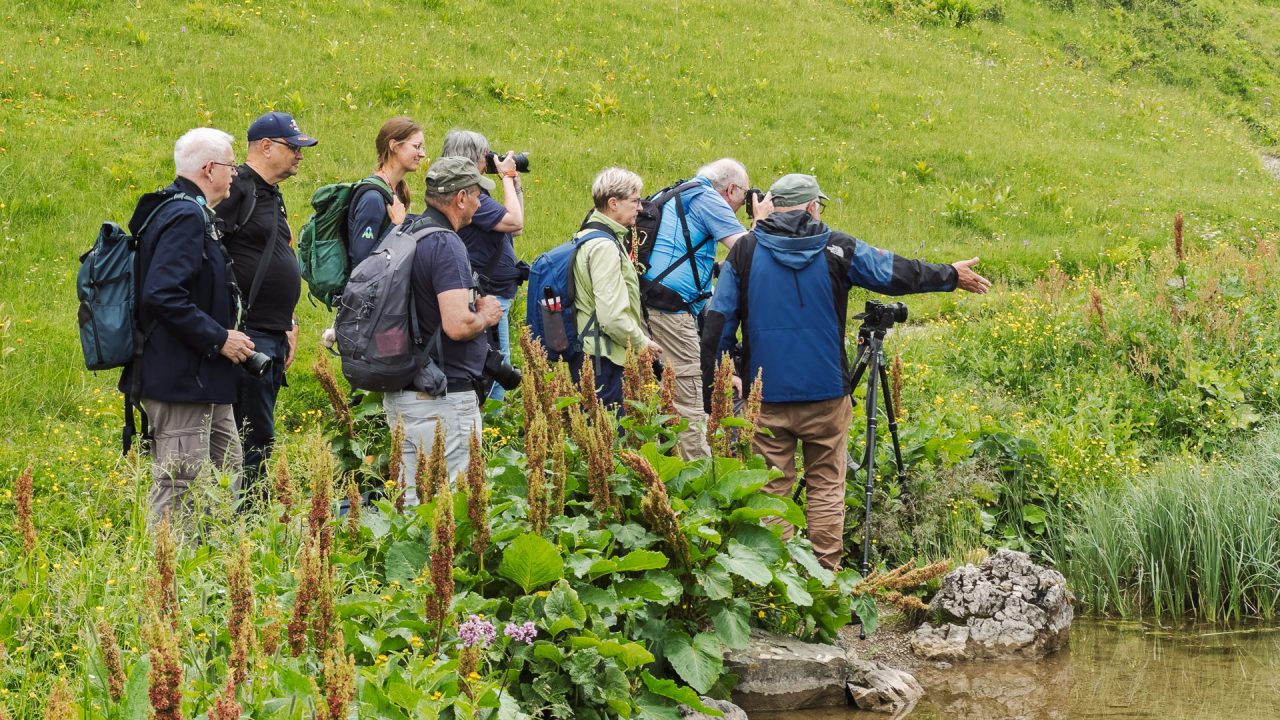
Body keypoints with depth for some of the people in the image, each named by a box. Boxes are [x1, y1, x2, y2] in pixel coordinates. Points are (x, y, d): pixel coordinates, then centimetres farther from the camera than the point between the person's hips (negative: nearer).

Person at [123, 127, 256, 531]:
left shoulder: (191, 213, 16)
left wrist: (224, 335, 17)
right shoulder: (186, 217, -17)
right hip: (183, 377, -11)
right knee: (180, 491, -7)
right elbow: (162, 295, -27)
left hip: (202, 379, 11)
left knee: (227, 475, 19)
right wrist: (219, 338, -21)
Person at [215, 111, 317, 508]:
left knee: (259, 434, 13)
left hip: (272, 336, 10)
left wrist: (289, 323, 23)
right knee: (253, 435, -8)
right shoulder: (237, 189, -12)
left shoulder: (272, 195, 20)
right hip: (248, 336, -10)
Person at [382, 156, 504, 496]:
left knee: (412, 500, 14)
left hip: (400, 394, 10)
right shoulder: (445, 245, -17)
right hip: (443, 398, -10)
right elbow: (457, 326, -27)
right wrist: (486, 316, -5)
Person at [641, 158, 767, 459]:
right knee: (689, 403, -9)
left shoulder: (678, 195, 23)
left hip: (650, 308, 9)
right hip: (672, 310, -9)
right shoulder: (707, 198, -5)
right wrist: (761, 218, 5)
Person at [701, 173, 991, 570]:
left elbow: (719, 317, 4)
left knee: (772, 487, 5)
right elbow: (897, 273, 8)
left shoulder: (745, 250, 2)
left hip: (766, 393, 1)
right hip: (825, 392, -1)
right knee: (826, 486, 7)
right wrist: (951, 276, 23)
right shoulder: (836, 249, -1)